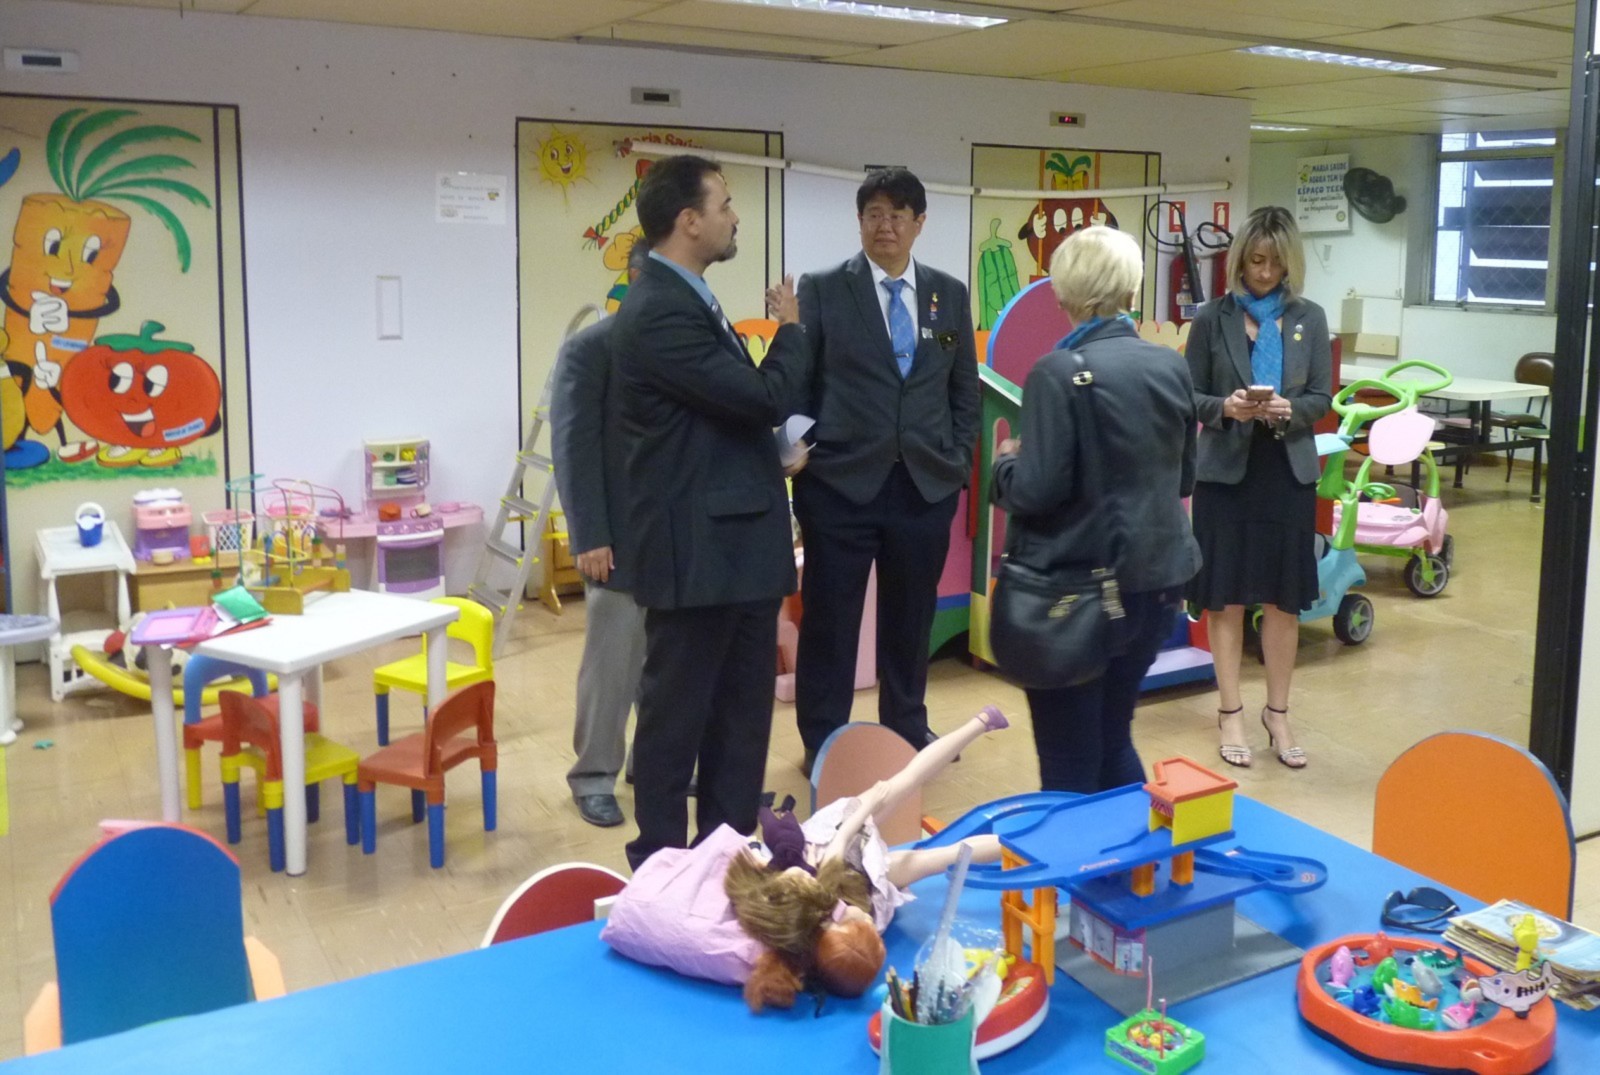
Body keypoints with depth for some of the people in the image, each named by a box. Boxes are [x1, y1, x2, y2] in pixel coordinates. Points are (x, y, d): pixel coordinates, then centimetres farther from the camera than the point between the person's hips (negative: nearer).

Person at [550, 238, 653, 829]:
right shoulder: (591, 348, -5)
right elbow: (574, 448, -10)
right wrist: (589, 537, -15)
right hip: (624, 536, -5)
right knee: (612, 661, 2)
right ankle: (593, 774, 16)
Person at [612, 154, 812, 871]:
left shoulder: (685, 300, 14)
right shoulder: (659, 310, -19)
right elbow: (766, 397, -21)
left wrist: (776, 455, 9)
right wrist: (790, 327, -4)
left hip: (732, 541, 10)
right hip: (696, 547, -10)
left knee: (742, 709, 16)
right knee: (677, 711, 3)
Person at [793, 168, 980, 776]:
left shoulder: (950, 296, 9)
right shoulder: (822, 290, -1)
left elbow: (965, 390, 13)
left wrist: (959, 463, 5)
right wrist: (803, 453, -7)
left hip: (927, 486, 3)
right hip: (842, 482, -3)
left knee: (911, 618, 13)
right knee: (829, 618, 4)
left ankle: (907, 730, 30)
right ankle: (822, 742, 18)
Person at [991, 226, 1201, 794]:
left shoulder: (1059, 372, -16)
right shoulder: (1171, 365, 4)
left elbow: (1036, 491, -18)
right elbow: (1184, 476, 14)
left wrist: (1006, 461, 2)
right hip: (1156, 575, 7)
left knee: (1069, 760, 7)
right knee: (1113, 738, 22)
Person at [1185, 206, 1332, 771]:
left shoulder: (1309, 318, 4)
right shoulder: (1213, 317, -2)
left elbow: (1322, 398, 2)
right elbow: (1190, 396, -1)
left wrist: (1289, 410, -18)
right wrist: (1225, 407, -21)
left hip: (1288, 471, 2)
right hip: (1226, 470, -2)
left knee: (1283, 598, 7)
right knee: (1226, 596, 4)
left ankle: (1278, 713, 21)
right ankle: (1230, 712, 17)